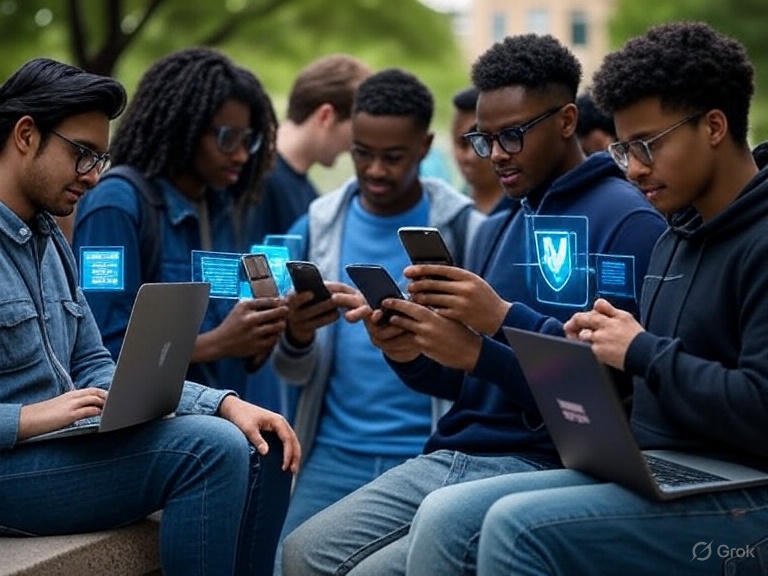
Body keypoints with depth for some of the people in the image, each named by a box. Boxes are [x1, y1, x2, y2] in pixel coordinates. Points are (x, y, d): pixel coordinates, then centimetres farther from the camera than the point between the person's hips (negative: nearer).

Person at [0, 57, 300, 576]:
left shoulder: (51, 241, 15)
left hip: (60, 443, 9)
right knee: (208, 447, -23)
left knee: (261, 453, -3)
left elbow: (95, 370, 13)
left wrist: (226, 404, 1)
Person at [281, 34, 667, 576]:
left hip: (544, 466, -8)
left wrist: (503, 318, -21)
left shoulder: (627, 219, -7)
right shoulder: (496, 229, 19)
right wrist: (413, 355, -3)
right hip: (452, 455, 8)